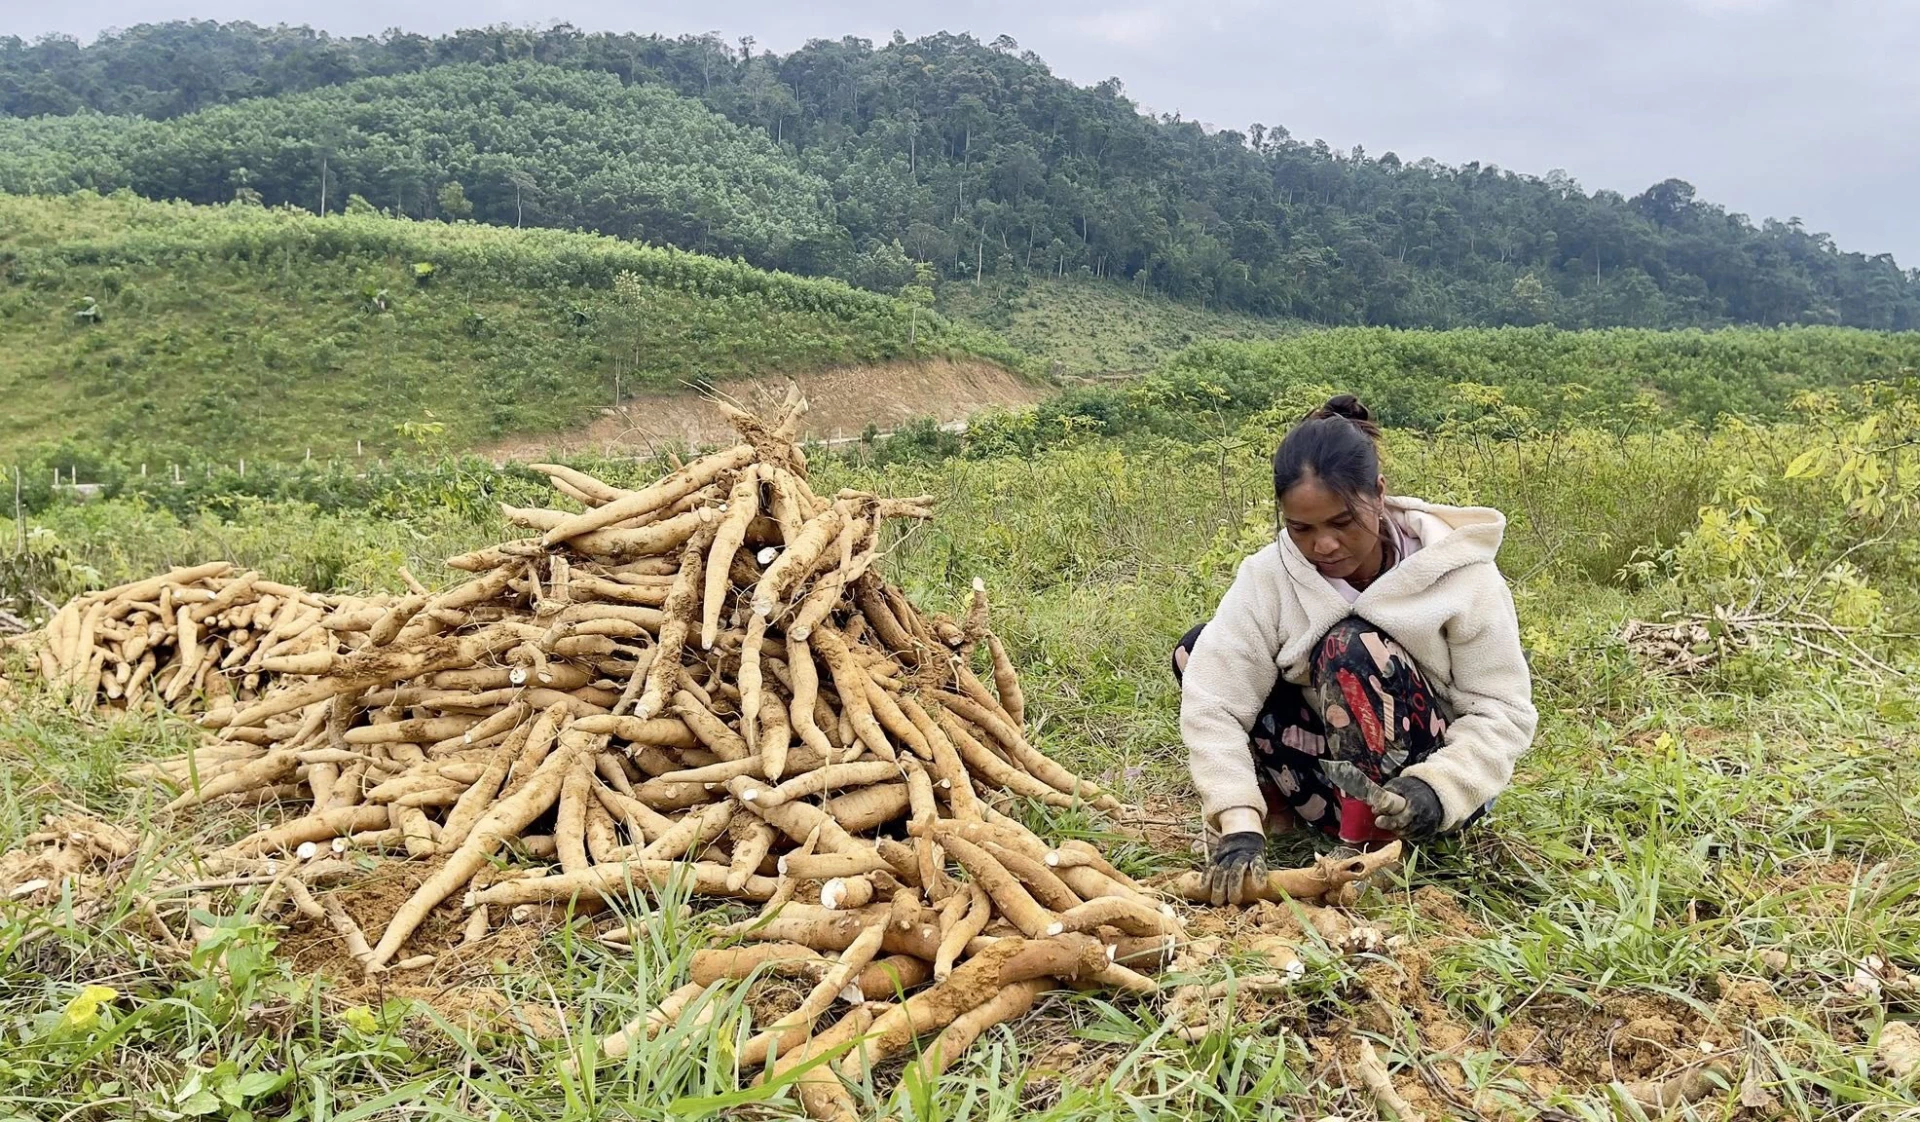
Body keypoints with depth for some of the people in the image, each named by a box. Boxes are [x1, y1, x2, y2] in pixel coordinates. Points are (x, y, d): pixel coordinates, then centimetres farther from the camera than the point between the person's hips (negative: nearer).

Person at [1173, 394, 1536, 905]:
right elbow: (1213, 704, -23)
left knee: (1351, 645, -30)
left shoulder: (1458, 574, -17)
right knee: (1196, 651, -13)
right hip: (1336, 769, 3)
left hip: (1422, 781, -3)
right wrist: (1239, 823, -34)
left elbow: (1501, 711, -15)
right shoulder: (1269, 575, -15)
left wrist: (1437, 790, -33)